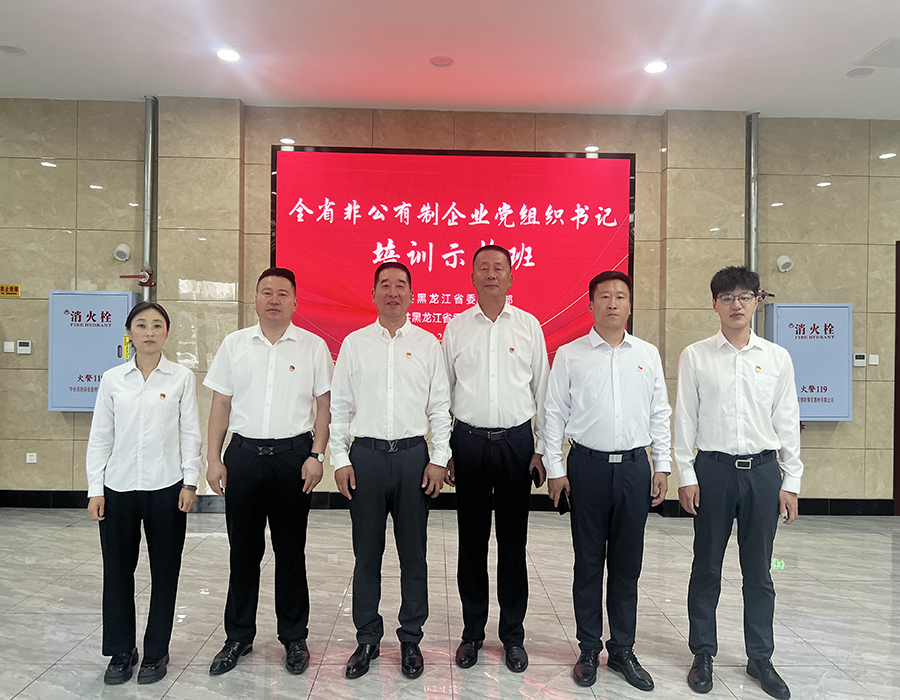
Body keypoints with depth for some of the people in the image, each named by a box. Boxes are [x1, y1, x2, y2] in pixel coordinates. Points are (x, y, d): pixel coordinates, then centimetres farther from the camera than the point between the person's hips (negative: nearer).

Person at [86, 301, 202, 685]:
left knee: (164, 571, 7)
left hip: (166, 487, -1)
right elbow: (99, 436, 6)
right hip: (118, 487, 2)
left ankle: (156, 653, 24)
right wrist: (95, 488, 2)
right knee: (117, 570, 8)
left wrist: (190, 482, -4)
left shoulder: (182, 377, 0)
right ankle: (121, 653, 27)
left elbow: (191, 433, 1)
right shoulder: (112, 379, 5)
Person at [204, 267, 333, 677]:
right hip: (244, 454, 2)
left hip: (293, 454, -2)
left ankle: (294, 639, 23)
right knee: (243, 550, 10)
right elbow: (221, 404, 8)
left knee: (291, 551, 8)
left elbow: (324, 404, 1)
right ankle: (239, 637, 27)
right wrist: (214, 459, 2)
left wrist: (316, 456, -8)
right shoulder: (234, 344, 8)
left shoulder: (313, 347, 2)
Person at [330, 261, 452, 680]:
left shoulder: (428, 344, 6)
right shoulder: (354, 343, 6)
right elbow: (338, 405, 6)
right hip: (365, 456, 0)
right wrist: (340, 460, 0)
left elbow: (440, 407, 5)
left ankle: (411, 638, 24)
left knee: (413, 553, 8)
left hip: (413, 455, 0)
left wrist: (439, 460, -2)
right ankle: (367, 639, 24)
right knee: (367, 553, 9)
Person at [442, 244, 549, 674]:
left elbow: (542, 390, 6)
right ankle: (472, 631, 25)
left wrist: (541, 449, 2)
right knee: (472, 540, 9)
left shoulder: (529, 326, 4)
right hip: (468, 441, 1)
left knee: (513, 541, 7)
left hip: (516, 441, 0)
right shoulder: (455, 328, 5)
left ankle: (513, 635, 23)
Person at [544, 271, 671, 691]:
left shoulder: (648, 355, 8)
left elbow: (660, 414, 10)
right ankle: (589, 650, 23)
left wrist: (662, 467, 6)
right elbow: (554, 413, 1)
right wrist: (554, 469, -3)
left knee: (627, 564, 10)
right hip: (588, 466, -2)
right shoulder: (569, 355, 1)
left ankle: (623, 650, 25)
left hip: (634, 466, 2)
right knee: (588, 563, 8)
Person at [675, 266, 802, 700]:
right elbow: (685, 418, 0)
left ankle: (760, 658, 28)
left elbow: (788, 422, 6)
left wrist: (791, 481, 4)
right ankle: (703, 654, 25)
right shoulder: (695, 356, 0)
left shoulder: (777, 358, 4)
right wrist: (686, 475, -4)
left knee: (759, 571, 12)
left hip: (763, 470, 2)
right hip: (713, 469, -1)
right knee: (706, 567, 9)